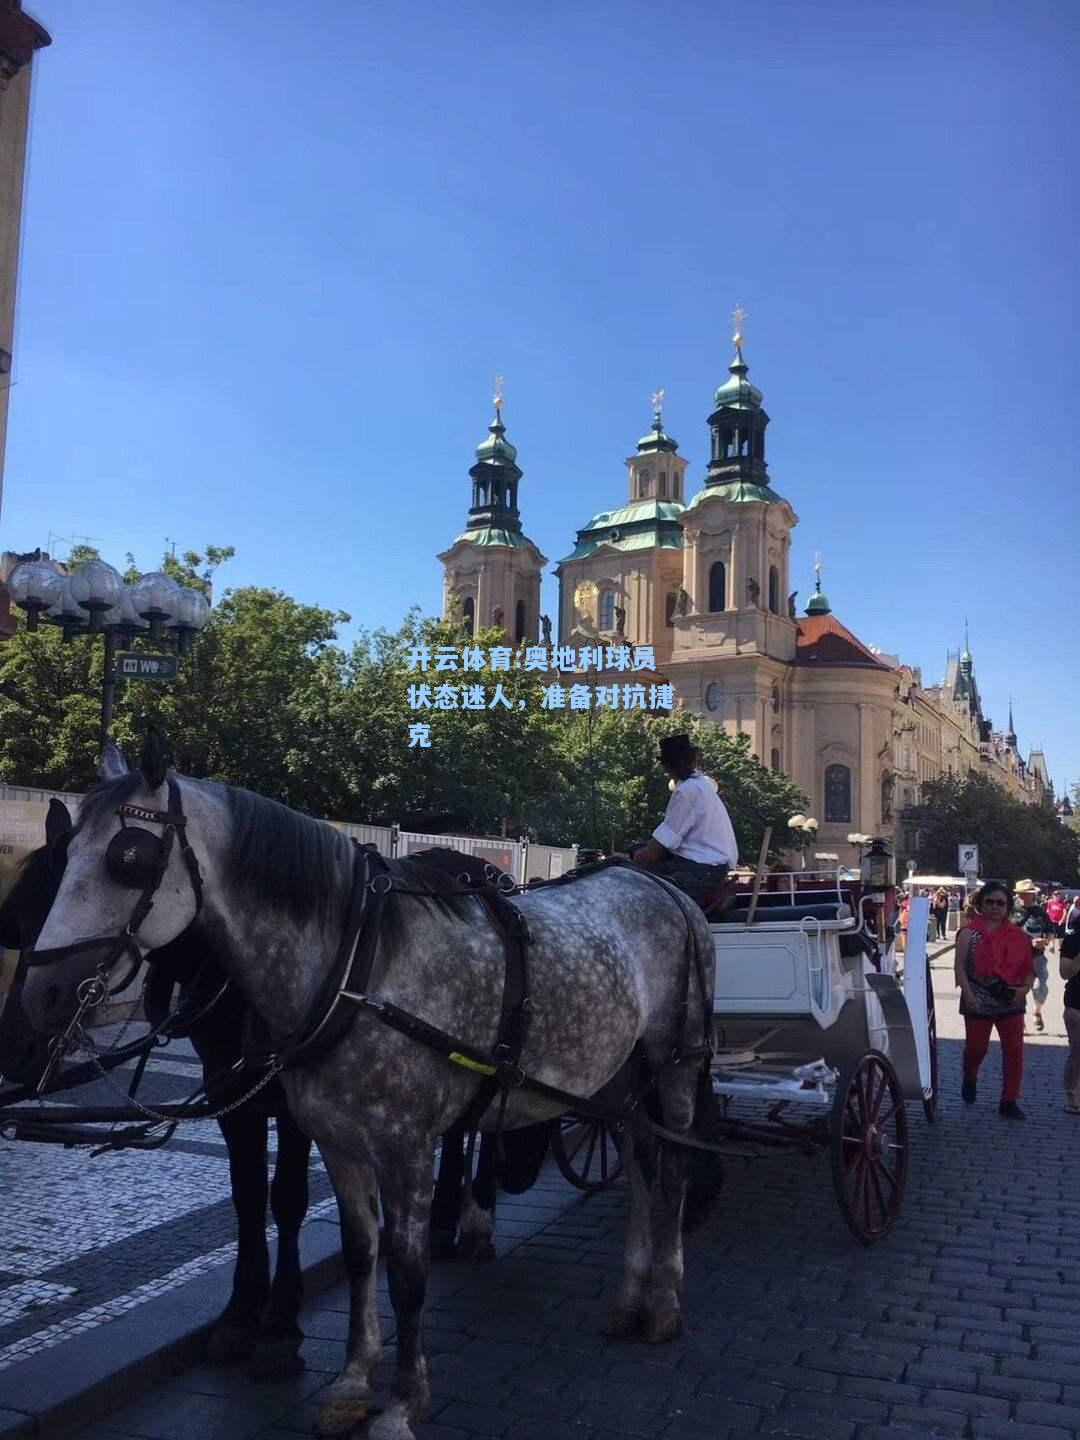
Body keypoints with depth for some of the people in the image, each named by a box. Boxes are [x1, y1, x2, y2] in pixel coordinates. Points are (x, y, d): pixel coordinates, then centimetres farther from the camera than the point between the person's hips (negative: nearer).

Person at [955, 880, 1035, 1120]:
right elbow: (959, 966, -7)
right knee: (976, 1047, 6)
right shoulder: (969, 932, -4)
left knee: (1014, 1051, 2)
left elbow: (1029, 966, 10)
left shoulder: (1017, 935, 6)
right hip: (979, 1001, -3)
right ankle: (970, 1078, 38)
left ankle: (1009, 1102, 12)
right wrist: (968, 994, -17)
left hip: (1011, 1001, 3)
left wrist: (1025, 987, -8)